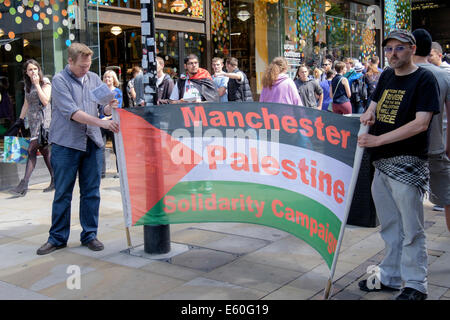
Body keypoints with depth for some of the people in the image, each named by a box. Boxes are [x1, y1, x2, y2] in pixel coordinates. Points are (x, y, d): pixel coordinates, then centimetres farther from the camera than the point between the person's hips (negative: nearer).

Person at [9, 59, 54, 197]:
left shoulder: (45, 82, -3)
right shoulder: (28, 85, 17)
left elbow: (45, 101, -14)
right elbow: (26, 104, 22)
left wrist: (37, 84, -13)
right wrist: (20, 120, 18)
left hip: (43, 119, -7)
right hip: (32, 120, 7)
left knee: (32, 150, -15)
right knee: (44, 150, 8)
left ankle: (24, 185, -18)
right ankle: (55, 181, 14)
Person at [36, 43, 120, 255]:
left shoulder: (94, 79, 11)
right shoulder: (60, 80, -5)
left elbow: (103, 108, 11)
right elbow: (72, 112, -16)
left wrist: (109, 108, -13)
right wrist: (102, 123, -24)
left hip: (93, 143, 4)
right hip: (66, 144, -4)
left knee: (91, 192, 7)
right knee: (62, 193, 3)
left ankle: (89, 235, 18)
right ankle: (57, 238, 15)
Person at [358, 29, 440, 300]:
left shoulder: (425, 79, -9)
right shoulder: (387, 76, 13)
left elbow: (421, 124, -18)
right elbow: (375, 103, 27)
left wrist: (378, 140, -21)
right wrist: (368, 114, 2)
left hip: (408, 164, -7)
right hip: (382, 162, 7)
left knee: (411, 230, 1)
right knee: (389, 226, 16)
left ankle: (416, 285, 14)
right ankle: (390, 277, 29)